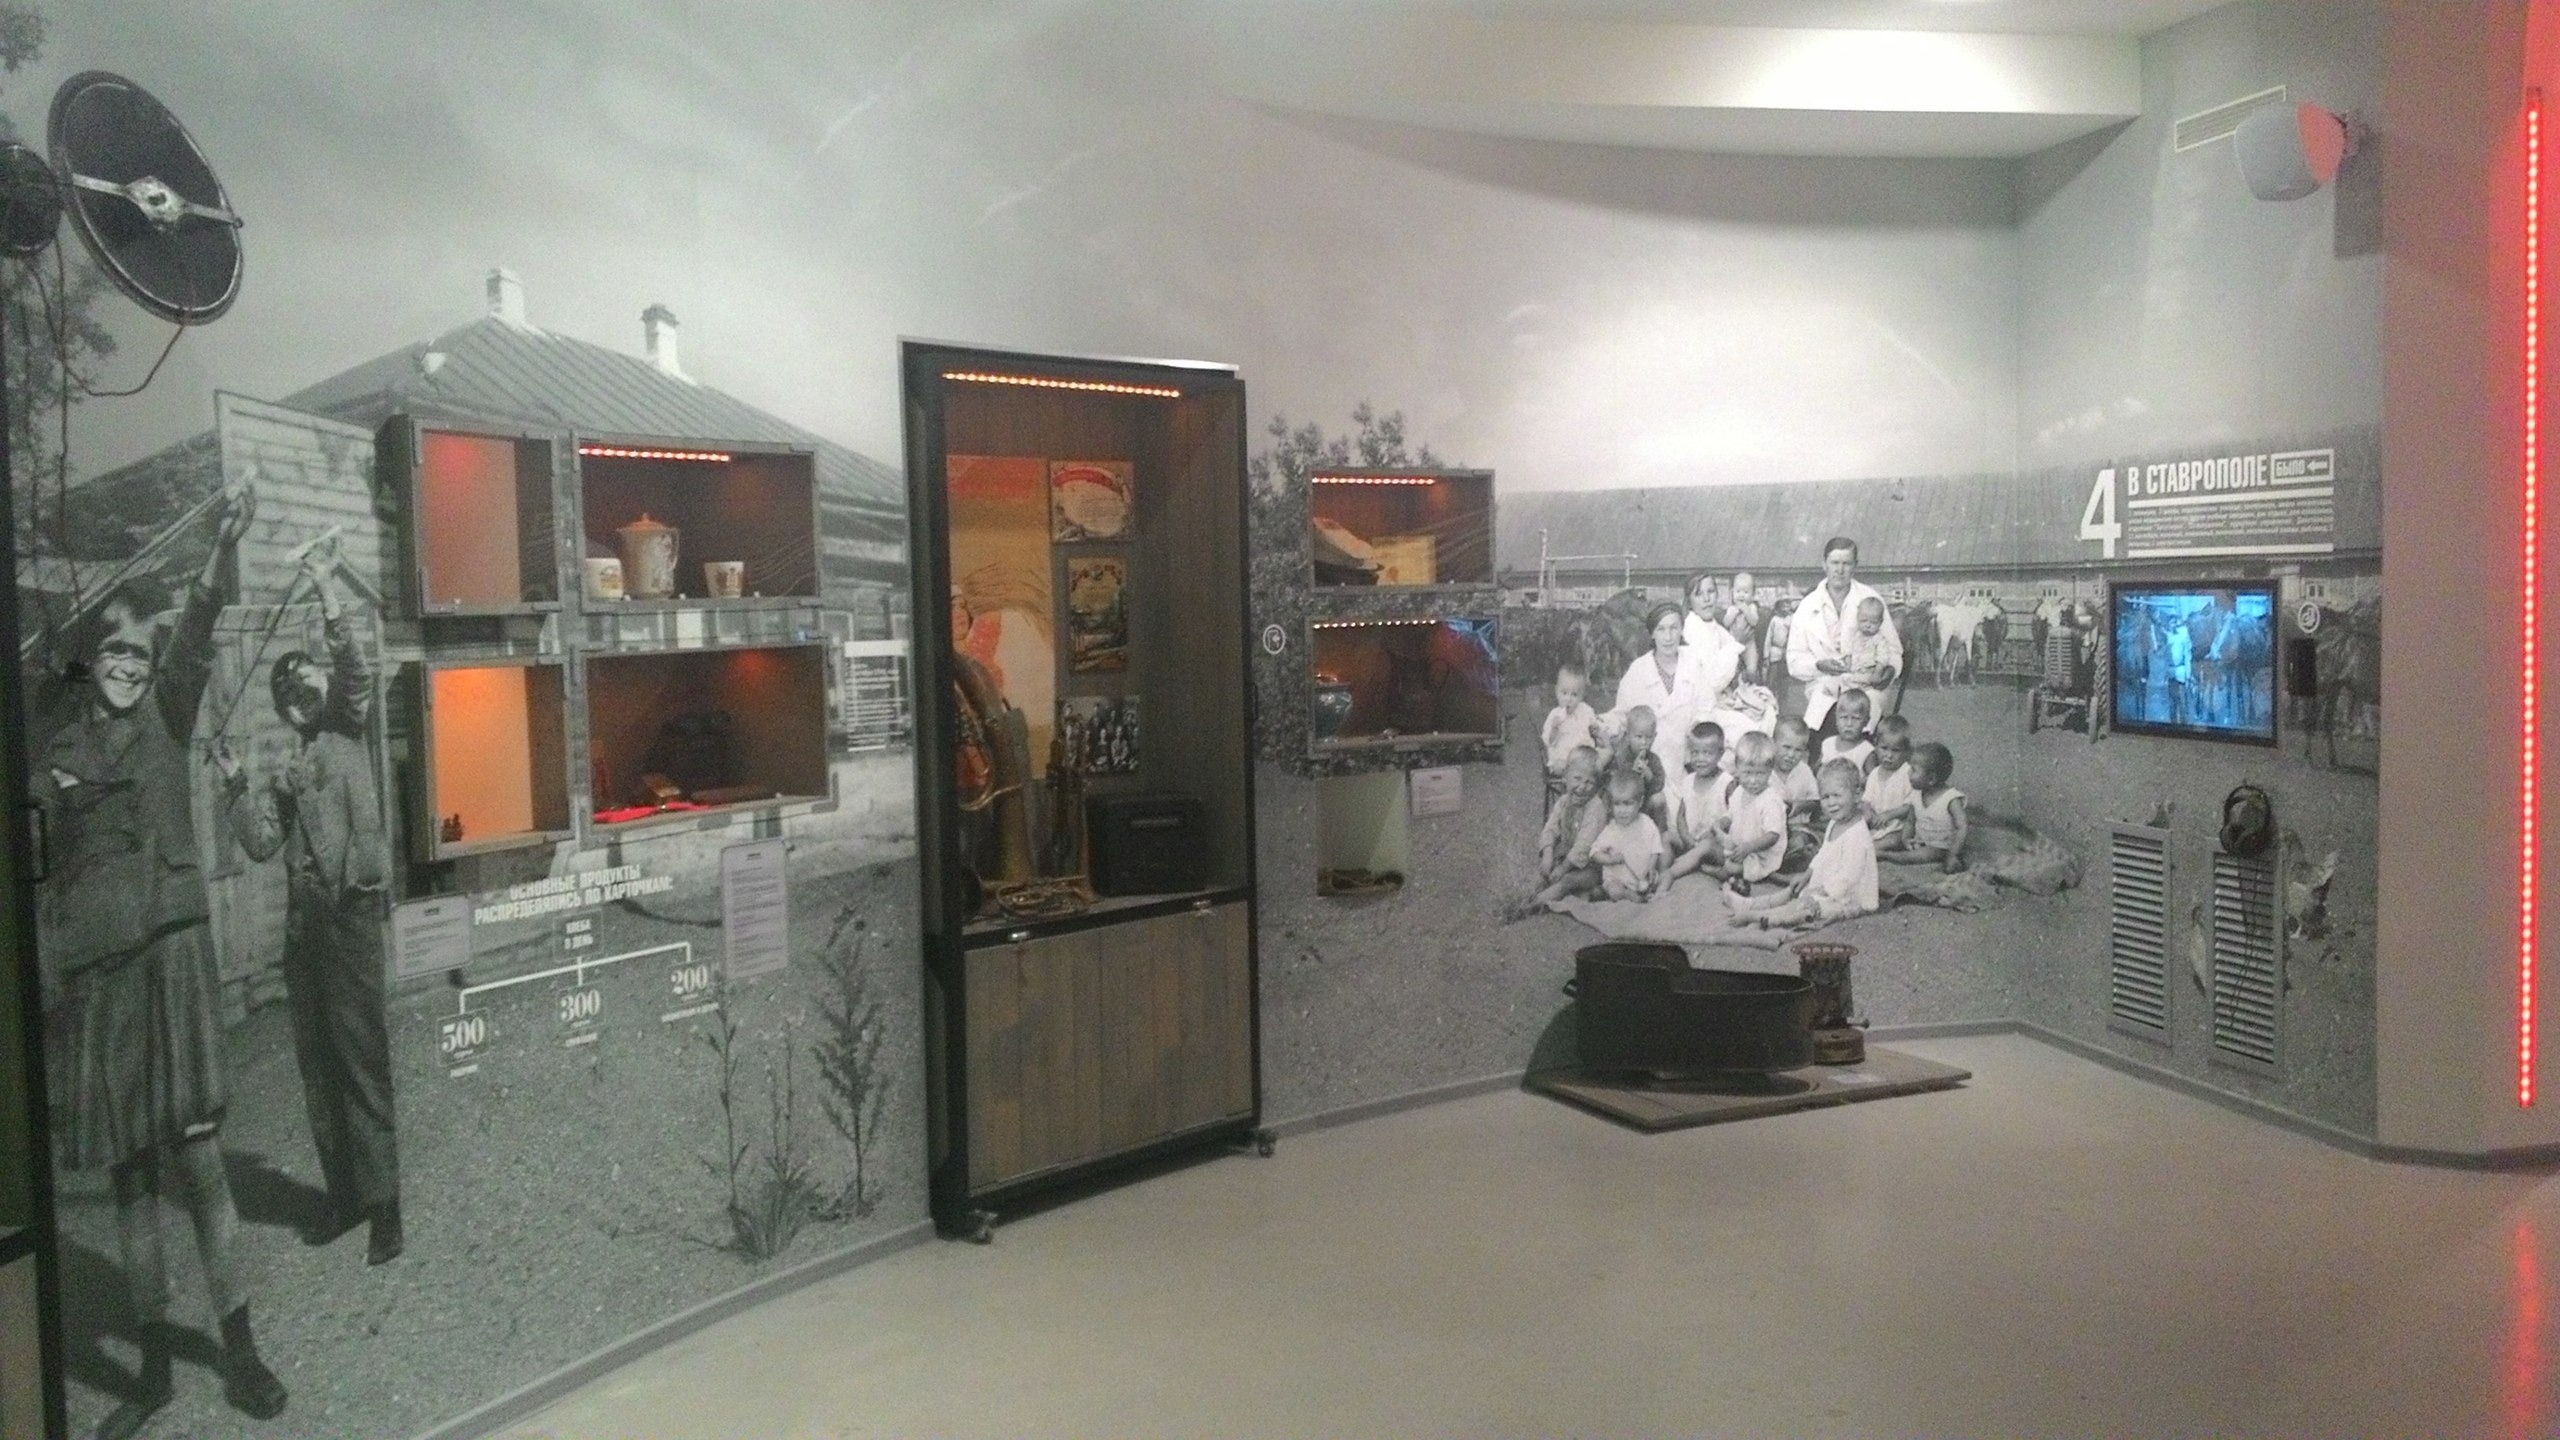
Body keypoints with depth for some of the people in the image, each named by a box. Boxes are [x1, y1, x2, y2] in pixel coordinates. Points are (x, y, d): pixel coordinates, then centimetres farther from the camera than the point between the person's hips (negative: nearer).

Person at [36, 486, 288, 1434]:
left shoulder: (165, 717, 6)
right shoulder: (59, 752, 13)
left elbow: (196, 639, -13)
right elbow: (42, 877, 14)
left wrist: (224, 550, -30)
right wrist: (45, 982, 7)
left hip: (168, 950, -3)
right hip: (88, 972, 3)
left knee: (196, 1155, -5)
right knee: (129, 1173, 8)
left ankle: (239, 1346, 6)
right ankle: (154, 1364, 18)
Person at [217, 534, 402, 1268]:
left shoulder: (349, 737, 5)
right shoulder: (287, 777, 20)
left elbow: (357, 671, -13)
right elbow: (261, 844, 10)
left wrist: (328, 594, -19)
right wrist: (236, 783, 4)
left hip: (350, 913, -6)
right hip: (303, 921, 6)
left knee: (362, 1061, -7)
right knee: (317, 1065, 9)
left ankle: (384, 1205, -4)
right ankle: (344, 1194, 18)